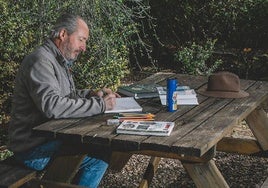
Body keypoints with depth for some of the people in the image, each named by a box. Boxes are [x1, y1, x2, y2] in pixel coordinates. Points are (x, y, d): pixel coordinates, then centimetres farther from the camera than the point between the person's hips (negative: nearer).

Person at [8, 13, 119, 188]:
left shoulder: (59, 62, 14)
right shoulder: (41, 60, -20)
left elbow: (67, 95, 25)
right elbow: (52, 105, -33)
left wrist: (93, 94, 6)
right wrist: (99, 105, -26)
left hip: (51, 137, 10)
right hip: (34, 149, -10)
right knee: (101, 157, -19)